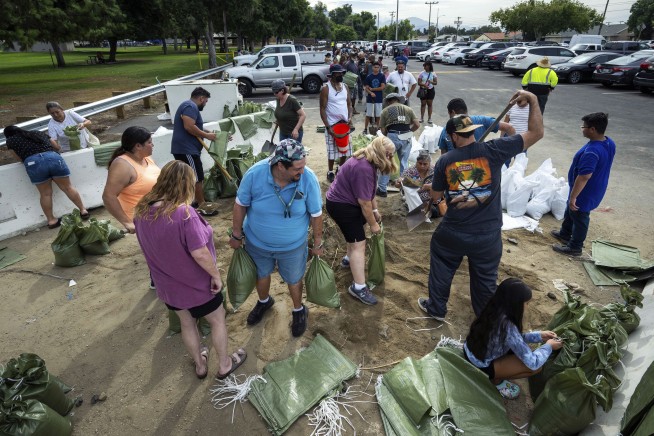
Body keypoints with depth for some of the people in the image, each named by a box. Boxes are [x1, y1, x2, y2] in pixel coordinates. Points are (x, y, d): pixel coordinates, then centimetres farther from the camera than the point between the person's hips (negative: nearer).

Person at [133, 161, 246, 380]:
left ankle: (200, 365, 48)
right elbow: (200, 254, -30)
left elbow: (150, 246, 5)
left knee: (186, 323, 28)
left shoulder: (142, 210, -9)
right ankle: (224, 365, 39)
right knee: (217, 321, 20)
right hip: (197, 284, -6)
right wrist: (216, 275, -14)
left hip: (168, 285, 6)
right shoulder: (184, 213, -32)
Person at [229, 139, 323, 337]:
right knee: (261, 274, 27)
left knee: (294, 279, 20)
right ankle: (264, 302, 59)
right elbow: (240, 205, -10)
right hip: (257, 242, 2)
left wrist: (318, 243, -3)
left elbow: (316, 214, -13)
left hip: (293, 246, -1)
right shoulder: (255, 174, -27)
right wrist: (236, 235, -1)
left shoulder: (308, 179, -27)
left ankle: (299, 310, 50)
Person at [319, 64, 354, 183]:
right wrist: (328, 127, -17)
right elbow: (322, 109, -12)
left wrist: (350, 118, -5)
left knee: (345, 148, 11)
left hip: (345, 123, 5)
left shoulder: (345, 86, 6)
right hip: (332, 124, -5)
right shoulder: (326, 89, -11)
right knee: (332, 150, 0)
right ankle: (330, 172, 16)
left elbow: (349, 103, 13)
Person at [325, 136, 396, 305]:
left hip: (347, 201, 11)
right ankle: (359, 287, -6)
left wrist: (375, 210, 13)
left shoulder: (368, 162, 2)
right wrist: (373, 224, -15)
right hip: (341, 205, -11)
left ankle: (349, 259, 51)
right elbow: (364, 202, -26)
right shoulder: (364, 168, -30)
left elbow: (370, 192, 14)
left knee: (356, 233, 28)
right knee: (359, 243, -11)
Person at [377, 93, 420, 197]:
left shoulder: (385, 110, 10)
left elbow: (383, 129, 5)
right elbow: (417, 125, 7)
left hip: (392, 137, -2)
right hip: (406, 138, 2)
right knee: (404, 163, 14)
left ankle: (382, 189, 9)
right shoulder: (408, 109, 15)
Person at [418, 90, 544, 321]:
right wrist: (532, 99, -2)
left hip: (453, 233, 0)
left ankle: (436, 309, 40)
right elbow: (536, 133, -8)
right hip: (488, 235, 1)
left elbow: (435, 197, 1)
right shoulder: (492, 150, -14)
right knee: (485, 278, 21)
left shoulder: (445, 161, -10)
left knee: (441, 267, 25)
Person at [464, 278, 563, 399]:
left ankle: (495, 376, 16)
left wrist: (539, 336, 8)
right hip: (480, 366, -8)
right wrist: (548, 346, -5)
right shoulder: (507, 327, -31)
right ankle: (495, 380, 7)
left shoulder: (494, 311, -7)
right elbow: (533, 363, -21)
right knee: (536, 366, -7)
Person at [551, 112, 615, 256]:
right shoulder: (609, 143, -3)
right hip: (595, 189, 9)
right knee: (570, 211, 27)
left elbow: (584, 177, -33)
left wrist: (573, 196, -25)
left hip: (585, 193, -9)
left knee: (579, 217, 9)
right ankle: (565, 234, 47)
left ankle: (575, 247, 27)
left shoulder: (591, 151, -34)